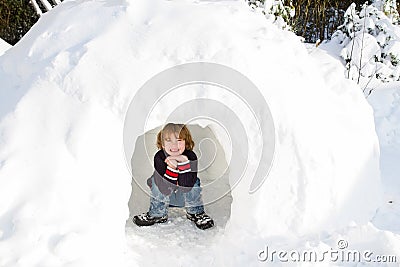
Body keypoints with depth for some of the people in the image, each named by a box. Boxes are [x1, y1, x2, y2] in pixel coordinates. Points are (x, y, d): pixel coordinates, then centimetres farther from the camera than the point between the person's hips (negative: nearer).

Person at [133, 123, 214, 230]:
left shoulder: (190, 156, -31)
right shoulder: (159, 157, -32)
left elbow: (186, 186, -36)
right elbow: (164, 188, -36)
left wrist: (184, 163, -48)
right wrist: (172, 168, -50)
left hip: (184, 182, 0)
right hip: (163, 186, 0)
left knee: (194, 183, -26)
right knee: (157, 185, -28)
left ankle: (195, 213, -6)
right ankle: (157, 214, -7)